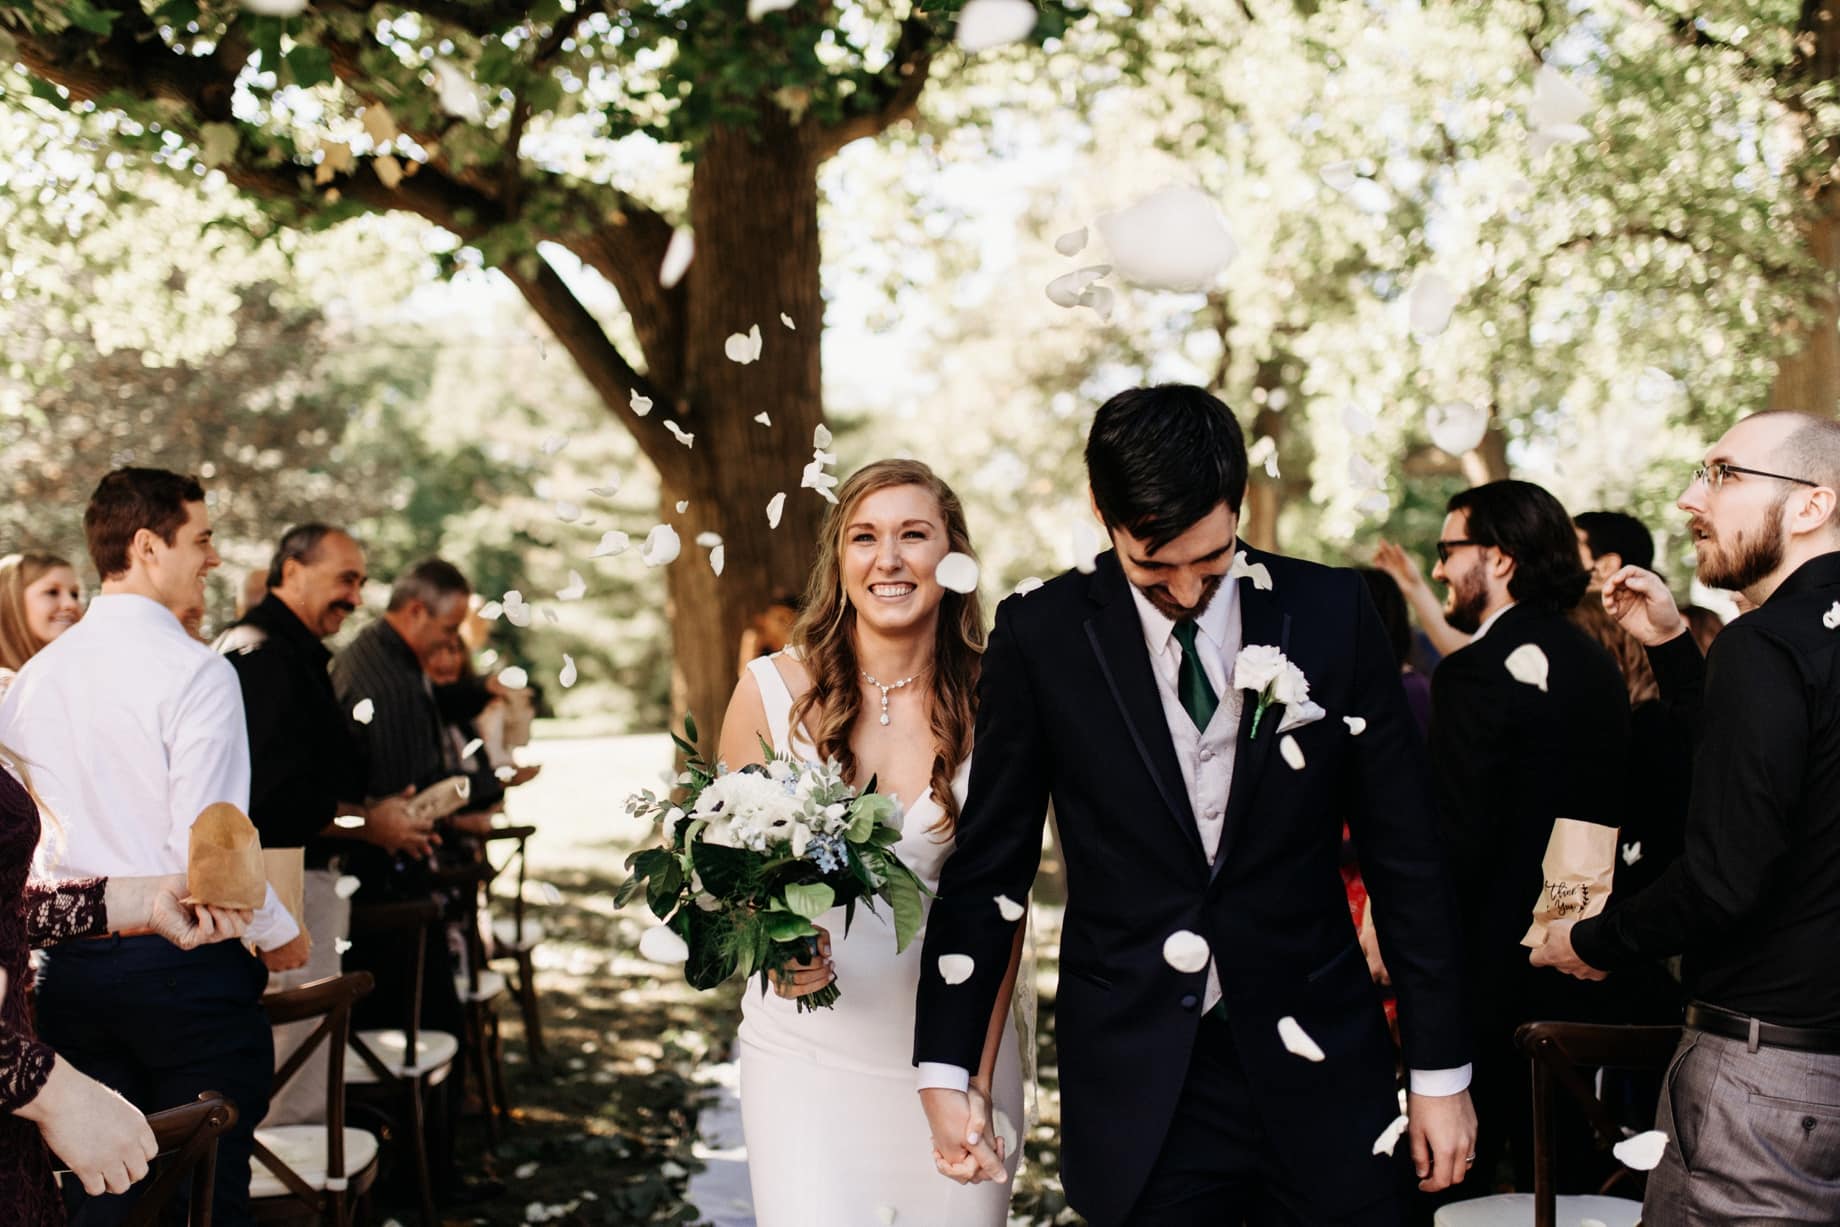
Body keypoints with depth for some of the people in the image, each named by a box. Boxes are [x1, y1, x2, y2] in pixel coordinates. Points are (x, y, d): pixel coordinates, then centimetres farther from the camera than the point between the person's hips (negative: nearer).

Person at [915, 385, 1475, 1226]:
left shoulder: (1333, 614, -2)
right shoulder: (1040, 636, -4)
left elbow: (1403, 852, 2)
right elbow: (990, 863, 1)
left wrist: (1441, 1069, 3)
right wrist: (945, 1069, -1)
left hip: (1316, 1071, 1)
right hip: (1135, 1087, -1)